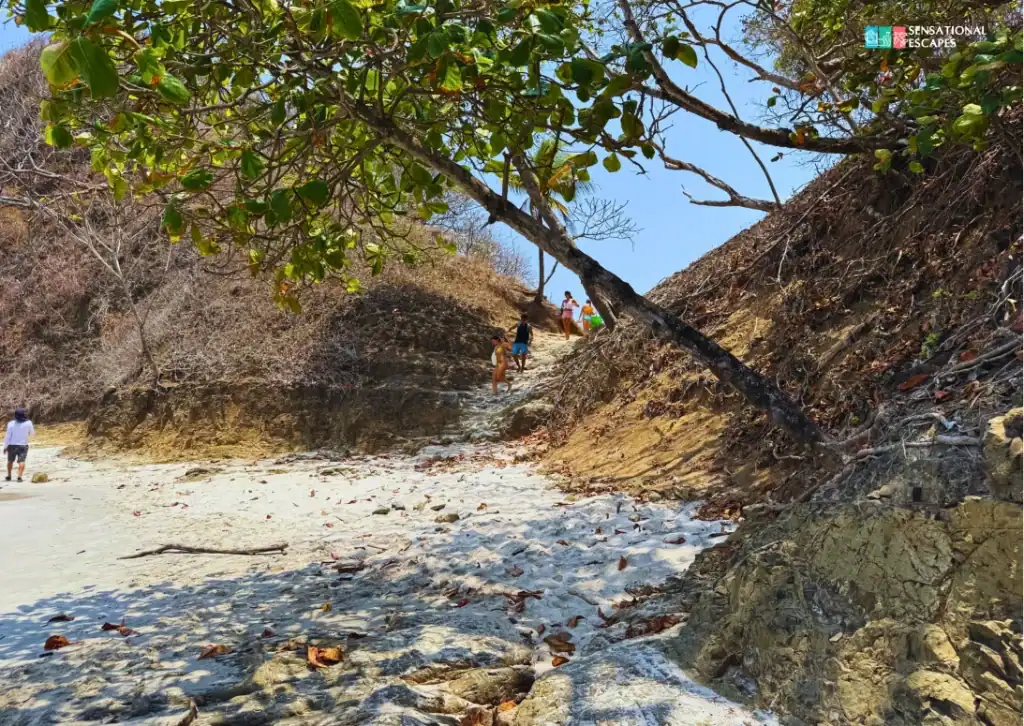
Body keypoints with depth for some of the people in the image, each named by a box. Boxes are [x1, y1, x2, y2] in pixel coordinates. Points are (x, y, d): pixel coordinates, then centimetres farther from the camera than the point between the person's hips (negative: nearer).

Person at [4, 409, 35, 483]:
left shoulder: (11, 424, -7)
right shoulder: (28, 423, -7)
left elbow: (8, 436, -6)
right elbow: (32, 433, 9)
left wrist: (5, 447, 1)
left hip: (12, 445, 1)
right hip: (23, 445, -1)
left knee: (10, 460, 19)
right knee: (21, 461, -6)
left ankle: (9, 476, 27)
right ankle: (19, 476, -20)